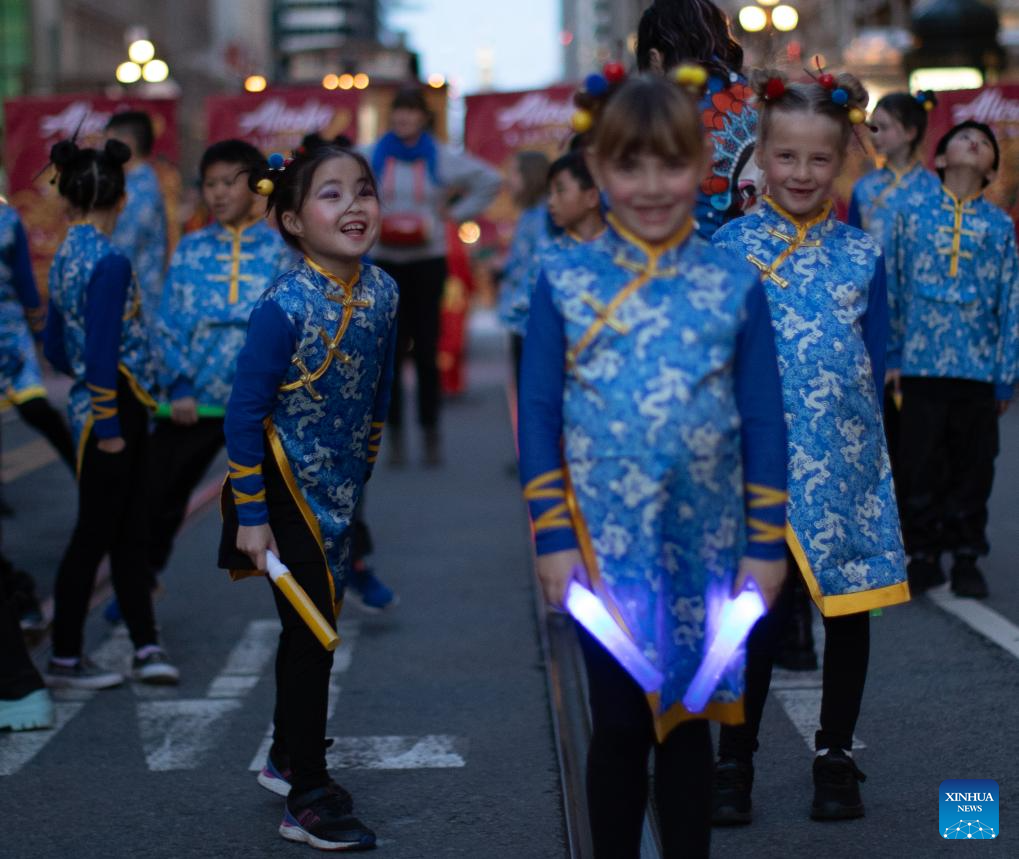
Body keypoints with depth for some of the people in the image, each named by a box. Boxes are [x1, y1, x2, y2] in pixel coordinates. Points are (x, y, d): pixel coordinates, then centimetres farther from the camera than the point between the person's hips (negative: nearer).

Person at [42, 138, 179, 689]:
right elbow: (102, 354, -20)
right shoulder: (108, 262, -18)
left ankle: (146, 647, 16)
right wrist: (107, 425, -17)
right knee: (94, 534, 1)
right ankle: (65, 659, 10)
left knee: (129, 532, 11)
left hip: (106, 407, 8)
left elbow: (57, 349, 15)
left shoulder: (67, 257, 8)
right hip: (110, 411, -8)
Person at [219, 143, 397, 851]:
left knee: (313, 625, 19)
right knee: (311, 630, -4)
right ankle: (308, 800, 6)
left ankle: (288, 759, 37)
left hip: (338, 485, 7)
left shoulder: (382, 292, -4)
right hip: (285, 486, -7)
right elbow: (244, 415, -18)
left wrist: (362, 476, 16)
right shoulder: (285, 307, -23)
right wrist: (251, 516, -17)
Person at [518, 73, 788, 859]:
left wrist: (765, 543, -1)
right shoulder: (564, 282, -2)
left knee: (688, 722, 12)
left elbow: (764, 424, 2)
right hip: (605, 546, -1)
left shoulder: (736, 287, -1)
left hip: (705, 548, 1)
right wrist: (552, 538, -6)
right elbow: (538, 416, -1)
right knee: (618, 726, 8)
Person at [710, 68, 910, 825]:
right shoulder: (727, 248, -1)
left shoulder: (862, 255, 3)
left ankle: (836, 758, 23)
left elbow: (877, 363, 6)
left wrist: (854, 438, -1)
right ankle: (735, 762, 14)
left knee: (848, 606, 9)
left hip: (844, 463, 2)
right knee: (757, 614, 1)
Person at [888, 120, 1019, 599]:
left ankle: (966, 556, 19)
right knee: (921, 467, 4)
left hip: (978, 367, 1)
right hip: (921, 364, -1)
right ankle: (923, 554, 16)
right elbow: (894, 289, 6)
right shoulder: (913, 214, 4)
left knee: (973, 468, 7)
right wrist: (892, 356, 4)